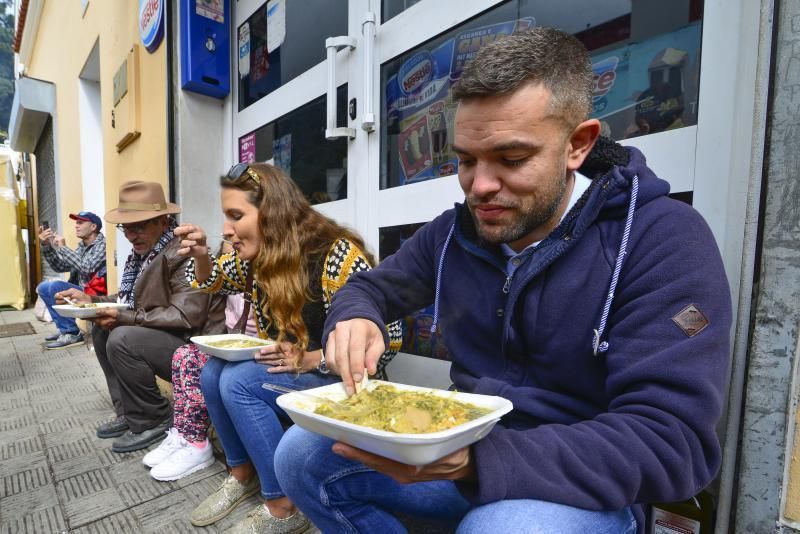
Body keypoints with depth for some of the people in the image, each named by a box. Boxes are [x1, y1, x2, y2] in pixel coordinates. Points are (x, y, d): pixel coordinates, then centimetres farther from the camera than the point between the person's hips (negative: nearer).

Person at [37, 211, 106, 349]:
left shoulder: (102, 245, -13)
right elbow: (60, 266, 10)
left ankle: (71, 333, -12)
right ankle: (63, 328, 10)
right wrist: (46, 245, -1)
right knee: (44, 287, 13)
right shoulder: (82, 246, 12)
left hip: (96, 295, -9)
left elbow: (86, 268, -26)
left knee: (54, 286, -21)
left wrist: (62, 247, -16)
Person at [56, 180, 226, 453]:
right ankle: (128, 413, 16)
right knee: (101, 330, 10)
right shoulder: (145, 252, 9)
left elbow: (186, 316, -28)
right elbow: (130, 300, 15)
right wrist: (90, 300, 1)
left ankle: (153, 421, -3)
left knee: (122, 338, -23)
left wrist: (124, 318, -22)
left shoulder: (184, 253, -22)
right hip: (166, 337, 10)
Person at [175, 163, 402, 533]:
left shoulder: (338, 256, -26)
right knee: (213, 372, -8)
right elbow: (217, 281, 17)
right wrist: (200, 255, -6)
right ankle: (244, 472, 14)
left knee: (238, 382, -22)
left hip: (339, 380, -7)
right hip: (285, 371, 7)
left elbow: (387, 338, -23)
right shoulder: (259, 254, -3)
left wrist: (313, 359, -26)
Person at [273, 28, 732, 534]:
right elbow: (371, 287, 8)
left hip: (587, 482, -3)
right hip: (466, 447, 5)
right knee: (301, 455, -8)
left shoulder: (663, 239, -18)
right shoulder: (451, 232, -2)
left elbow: (669, 442, -24)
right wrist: (355, 318, -17)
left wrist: (480, 460, -37)